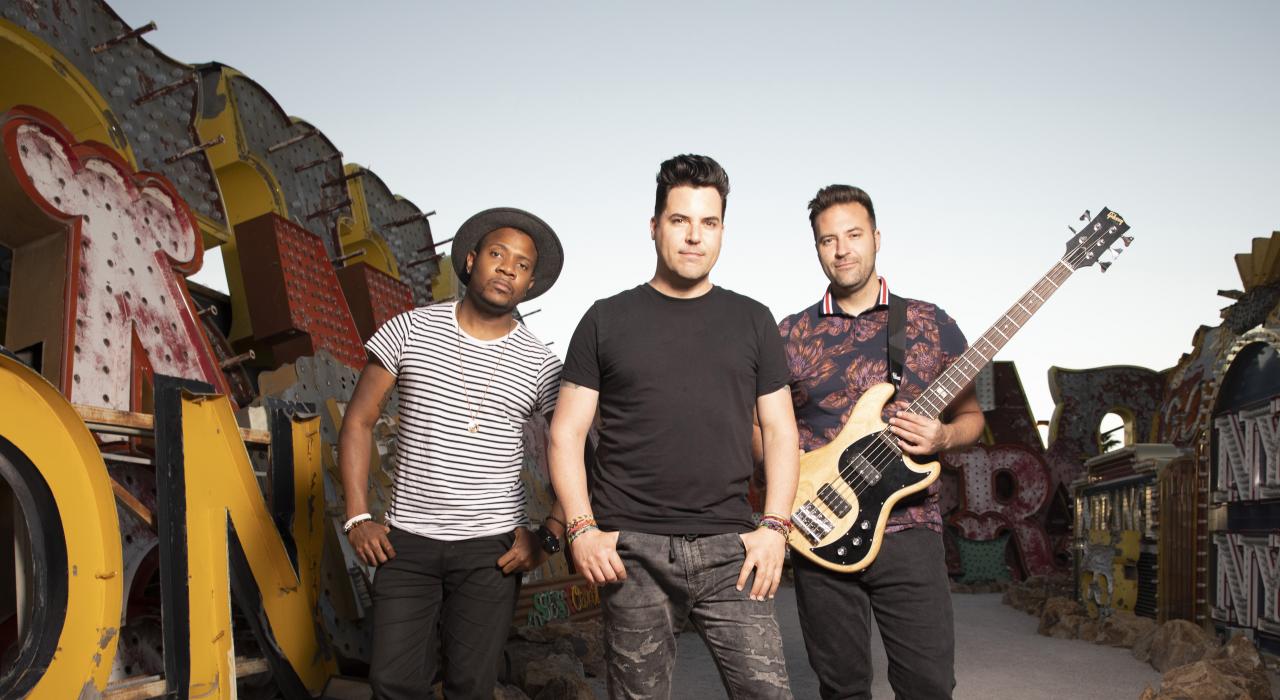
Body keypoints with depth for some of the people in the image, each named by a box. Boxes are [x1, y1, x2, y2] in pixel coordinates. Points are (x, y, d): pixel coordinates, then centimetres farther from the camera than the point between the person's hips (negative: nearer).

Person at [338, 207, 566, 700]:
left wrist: (544, 535, -9)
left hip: (491, 547, 0)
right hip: (407, 540, 1)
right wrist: (358, 518, -5)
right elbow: (358, 421, 2)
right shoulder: (409, 330, -1)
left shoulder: (539, 365, -1)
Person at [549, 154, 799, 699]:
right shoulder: (607, 320, 6)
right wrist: (581, 529, -7)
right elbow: (567, 433, 5)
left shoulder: (752, 320, 10)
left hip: (729, 548, 1)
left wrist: (774, 526, -2)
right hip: (630, 551, -1)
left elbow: (779, 430, 10)